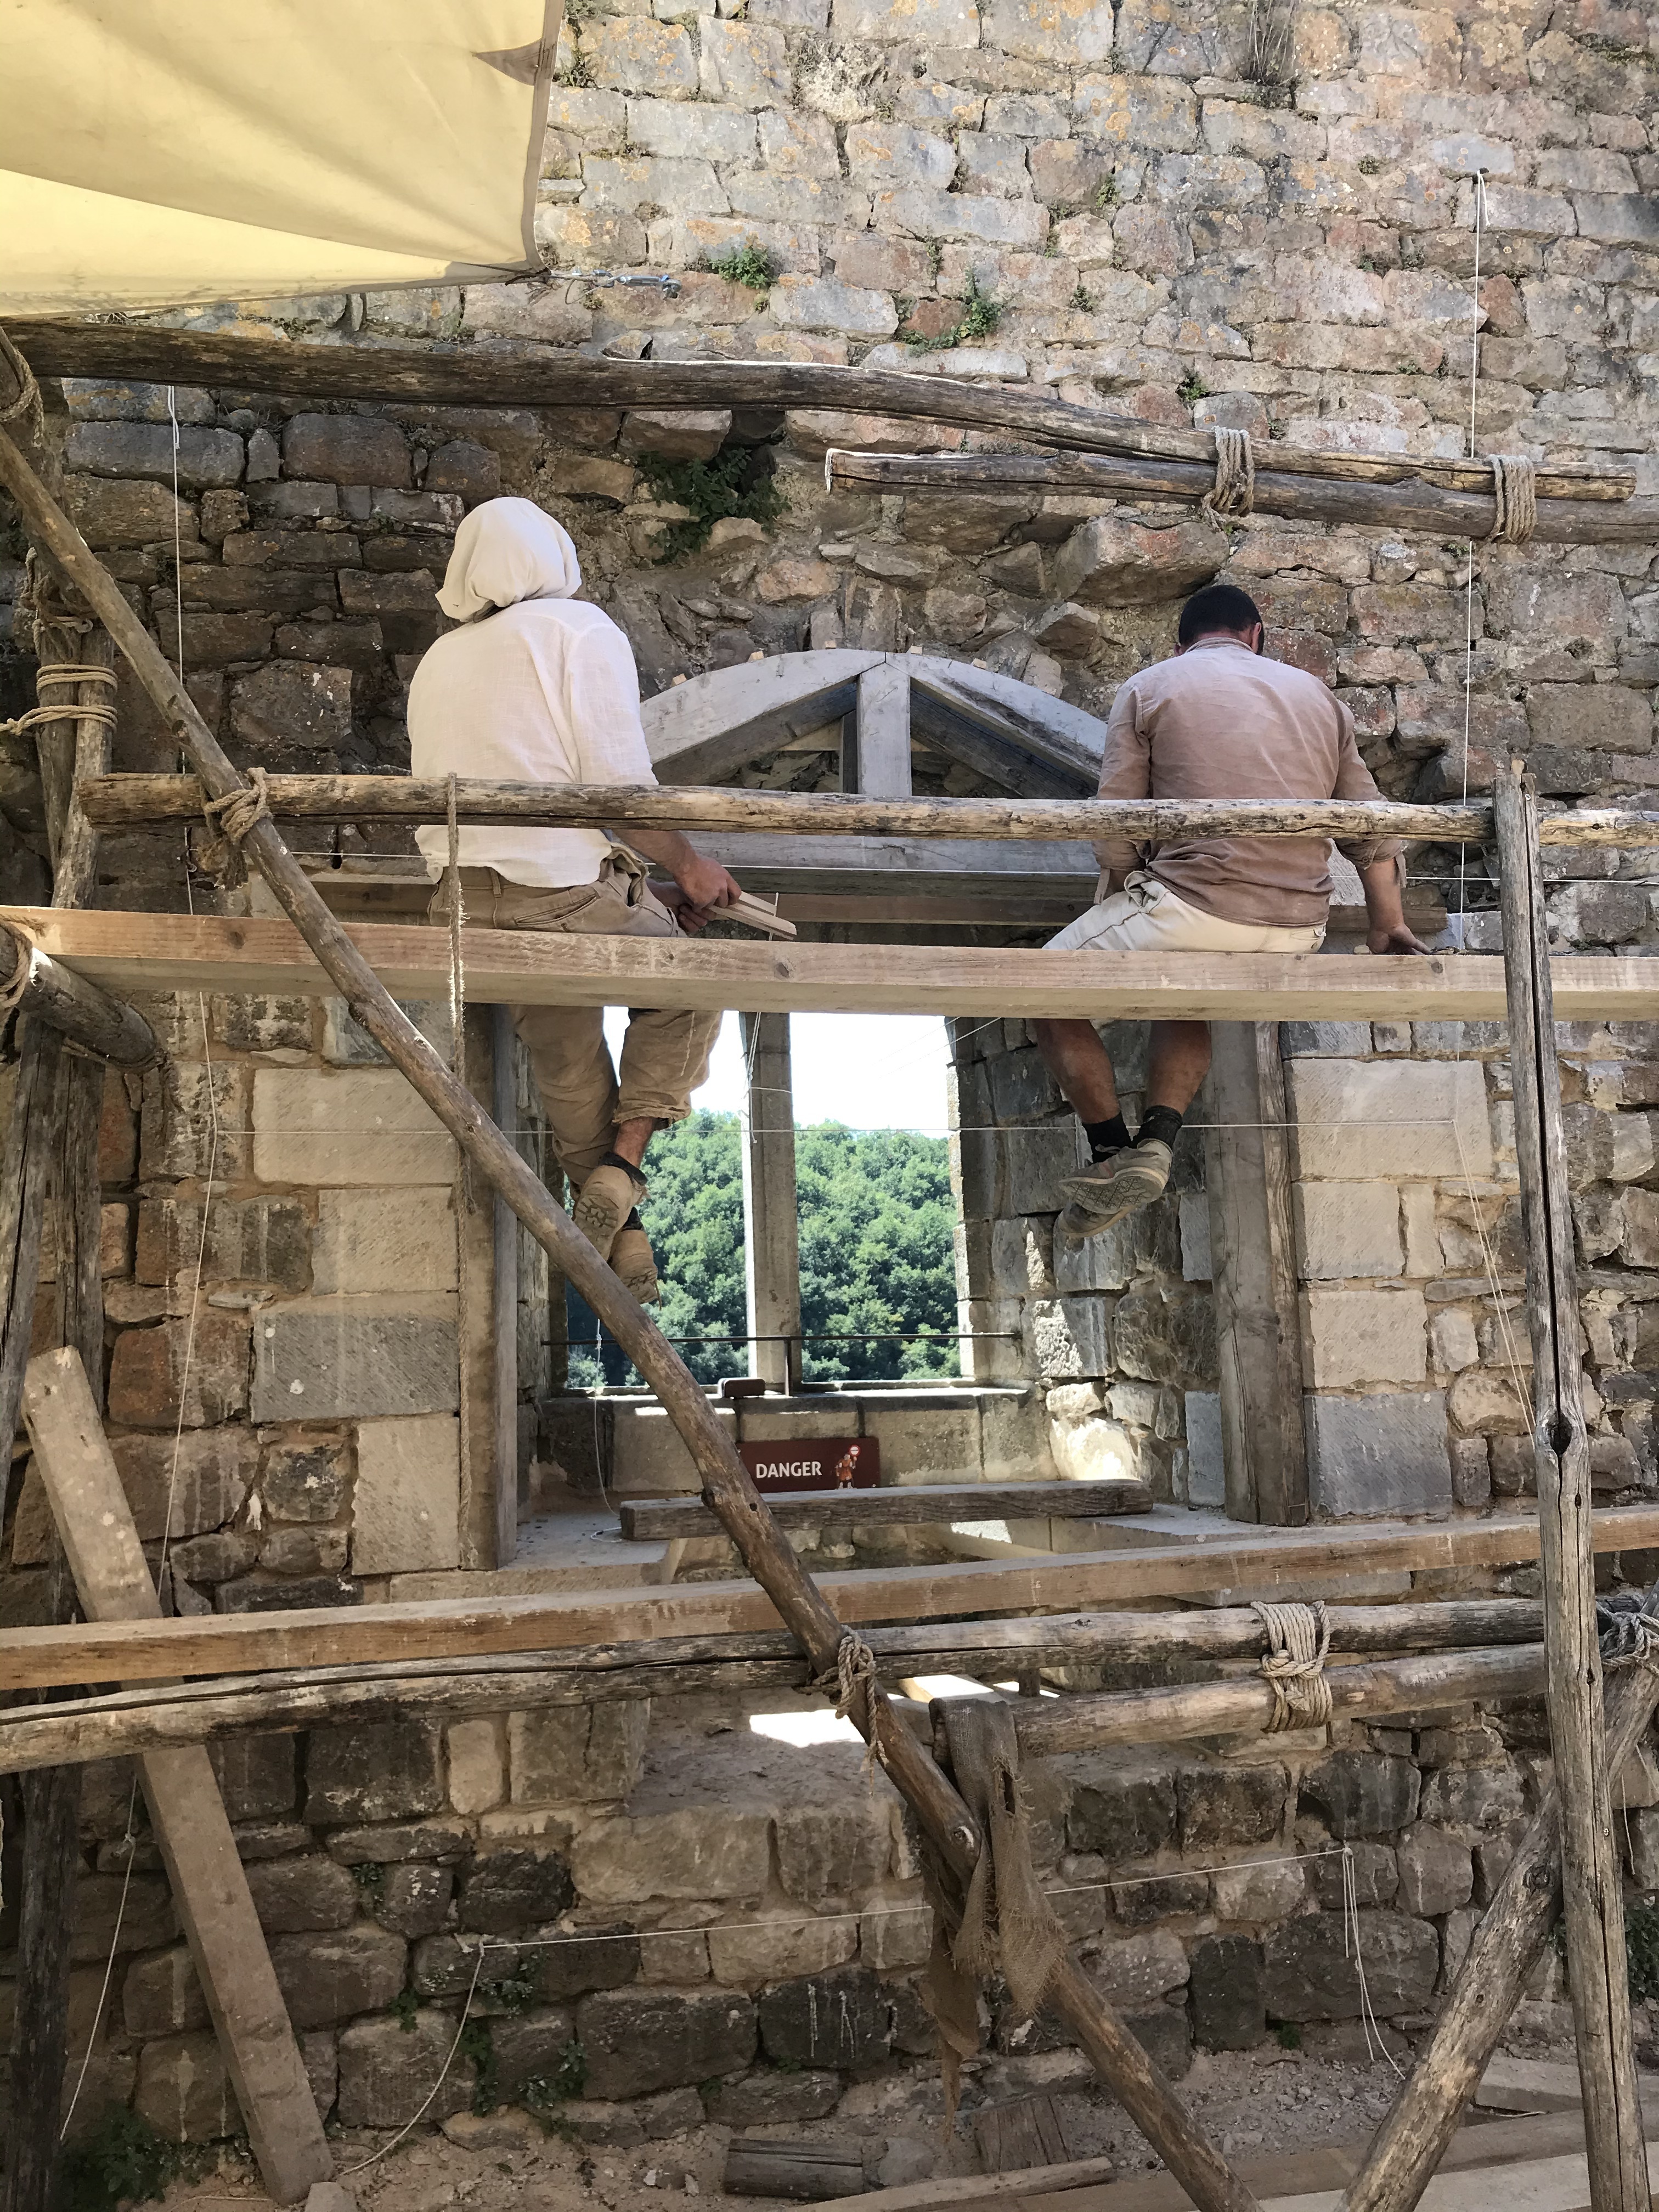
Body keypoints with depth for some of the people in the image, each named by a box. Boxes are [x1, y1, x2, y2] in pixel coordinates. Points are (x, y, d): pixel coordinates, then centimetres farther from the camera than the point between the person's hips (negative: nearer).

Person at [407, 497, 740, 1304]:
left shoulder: (437, 661, 19)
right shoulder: (576, 627, -1)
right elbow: (618, 782, -12)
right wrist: (688, 865, 3)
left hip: (464, 901, 6)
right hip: (564, 888, -6)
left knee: (564, 1065, 18)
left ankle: (619, 1236, 24)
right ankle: (621, 1167, 3)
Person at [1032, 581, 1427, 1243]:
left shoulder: (1149, 687, 8)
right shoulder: (1316, 695, 20)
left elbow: (1115, 828, -1)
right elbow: (1371, 829, 18)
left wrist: (1124, 909, 16)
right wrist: (1388, 926, 29)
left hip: (1191, 903, -5)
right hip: (1298, 929, 6)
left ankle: (1111, 1155, 8)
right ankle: (1158, 1140, 11)